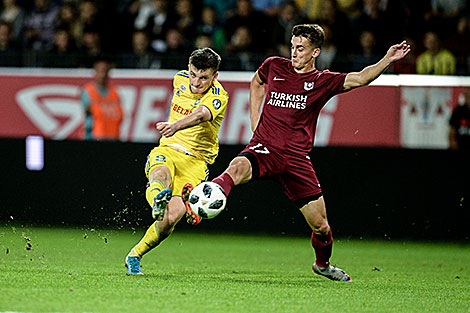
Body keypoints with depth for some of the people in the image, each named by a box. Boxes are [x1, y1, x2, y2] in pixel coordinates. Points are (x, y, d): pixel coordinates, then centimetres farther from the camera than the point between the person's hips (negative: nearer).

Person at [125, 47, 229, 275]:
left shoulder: (218, 96, -13)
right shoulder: (180, 79, 4)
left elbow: (200, 115, -35)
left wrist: (176, 126, -55)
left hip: (196, 161, -3)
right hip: (167, 150, 3)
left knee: (172, 218, -23)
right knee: (161, 174, -37)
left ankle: (135, 255, -3)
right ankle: (157, 197, -73)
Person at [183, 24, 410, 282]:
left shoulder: (323, 81, 4)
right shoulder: (274, 66, 8)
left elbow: (359, 79, -9)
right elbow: (257, 82, 29)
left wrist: (388, 60, -22)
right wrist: (255, 123, 18)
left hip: (297, 159, 0)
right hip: (264, 149, 0)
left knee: (320, 226, 2)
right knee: (237, 168, -37)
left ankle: (323, 264, 32)